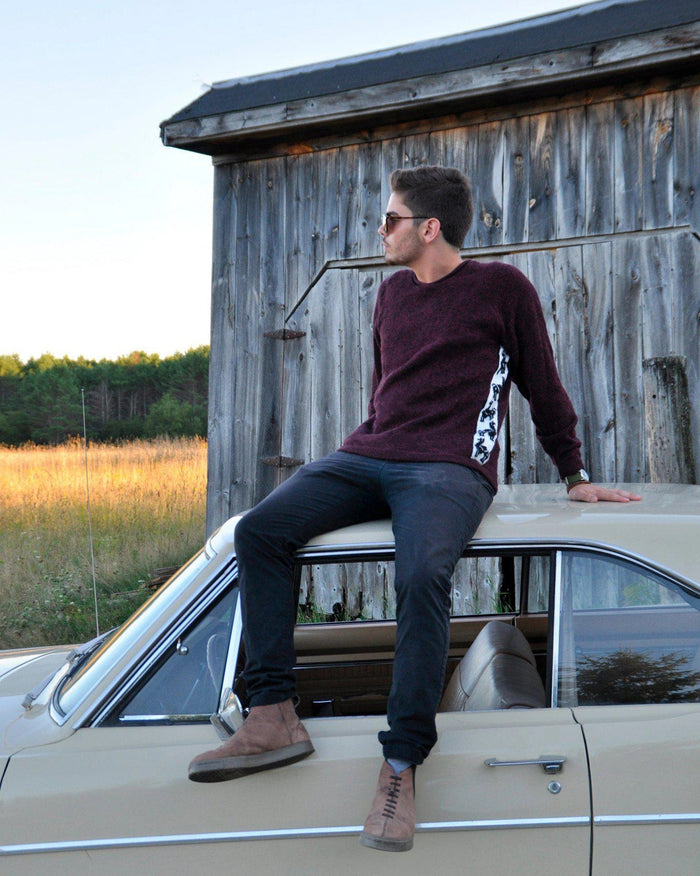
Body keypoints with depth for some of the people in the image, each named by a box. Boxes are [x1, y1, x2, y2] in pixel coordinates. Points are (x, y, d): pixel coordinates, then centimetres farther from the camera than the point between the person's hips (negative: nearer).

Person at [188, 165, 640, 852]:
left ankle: (401, 766, -29)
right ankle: (273, 719, -20)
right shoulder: (392, 293, 23)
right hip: (368, 459, 6)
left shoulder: (502, 288, 6)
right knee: (258, 531, -19)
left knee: (422, 576, -36)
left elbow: (543, 386, 12)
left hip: (451, 470, -6)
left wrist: (575, 478, 16)